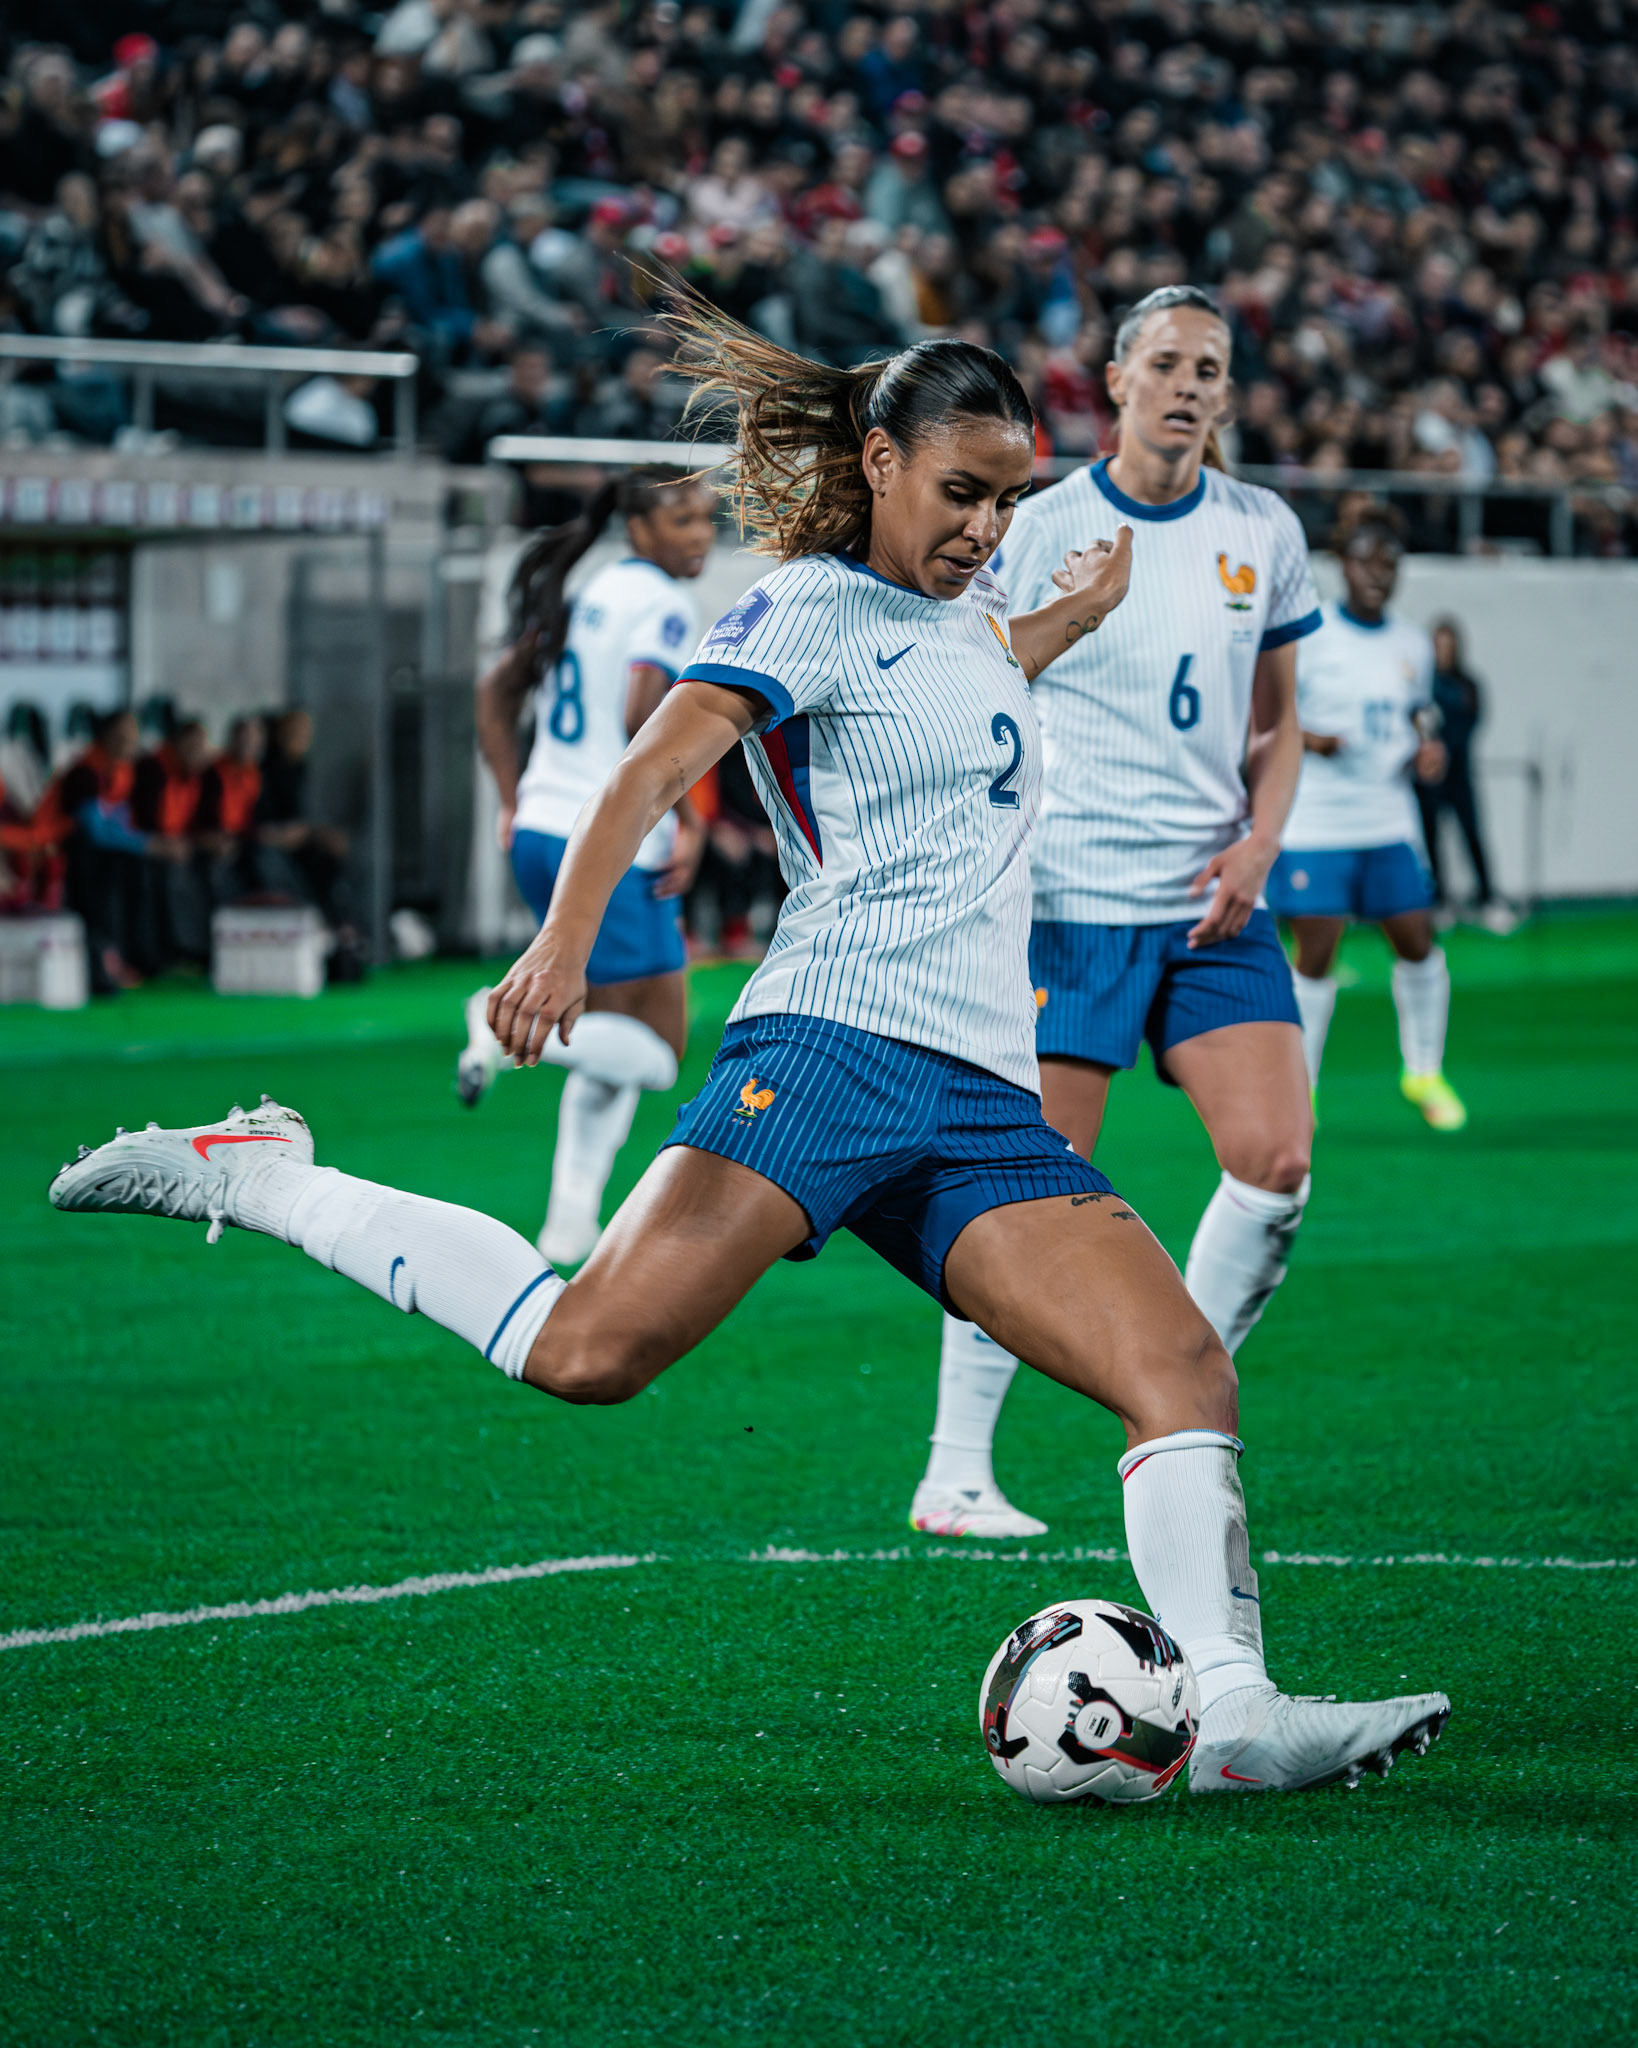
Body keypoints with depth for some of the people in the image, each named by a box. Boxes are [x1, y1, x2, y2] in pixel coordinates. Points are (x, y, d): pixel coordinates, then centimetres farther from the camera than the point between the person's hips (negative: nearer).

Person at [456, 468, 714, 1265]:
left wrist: (514, 805, 19)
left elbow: (497, 691, 20)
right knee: (654, 1051, -3)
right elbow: (643, 718, -23)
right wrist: (689, 820, -15)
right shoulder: (663, 604, -9)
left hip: (541, 833, 9)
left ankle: (569, 1224, 10)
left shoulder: (590, 594, 16)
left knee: (618, 1043, 17)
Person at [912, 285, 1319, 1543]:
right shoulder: (1039, 533, -3)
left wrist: (1259, 845, 0)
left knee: (1277, 1161, -10)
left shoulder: (1264, 535, 8)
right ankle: (955, 1473, 7)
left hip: (1212, 905, 4)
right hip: (1069, 902, -4)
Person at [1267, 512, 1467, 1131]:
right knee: (1315, 954, -5)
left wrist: (1427, 749, 2)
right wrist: (1307, 739, -23)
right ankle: (1298, 1087, 7)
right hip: (1313, 820, -5)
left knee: (1416, 942, 1)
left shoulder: (1412, 644, 10)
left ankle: (1423, 1073, 19)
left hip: (1389, 820, 5)